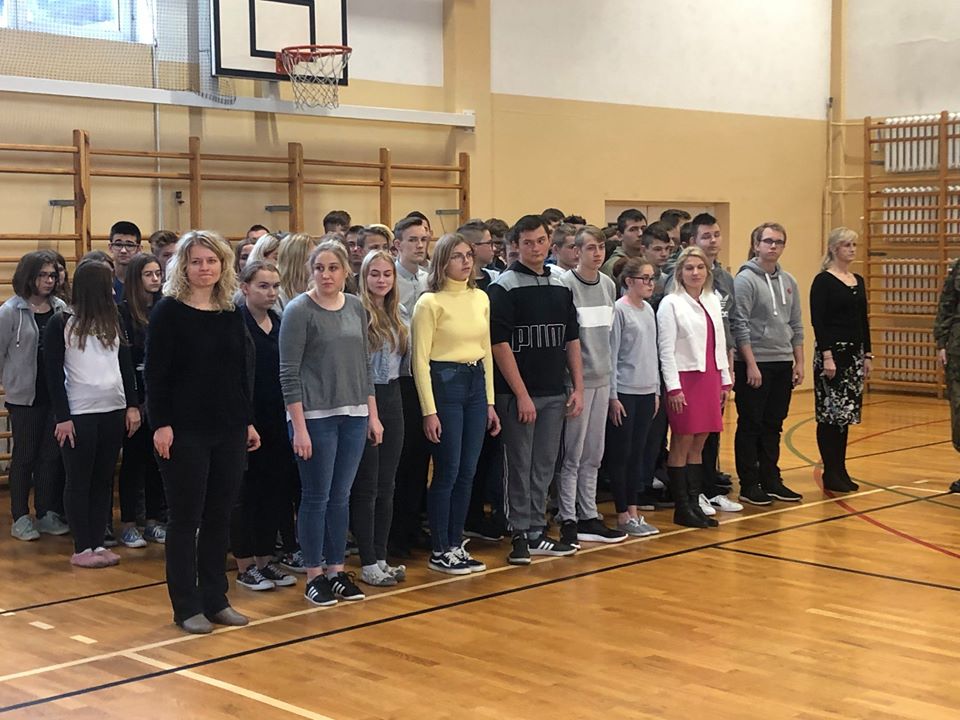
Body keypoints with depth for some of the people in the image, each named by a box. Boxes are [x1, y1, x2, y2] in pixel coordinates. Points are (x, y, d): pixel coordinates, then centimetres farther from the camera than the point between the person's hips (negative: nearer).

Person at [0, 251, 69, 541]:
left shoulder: (60, 307, 3)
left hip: (55, 393, 4)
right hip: (25, 395, -3)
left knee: (52, 454, 8)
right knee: (24, 455, 3)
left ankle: (47, 513, 19)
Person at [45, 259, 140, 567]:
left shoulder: (113, 319, 10)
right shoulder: (61, 323, -5)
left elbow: (126, 365, 13)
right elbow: (54, 374, -6)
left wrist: (132, 405, 6)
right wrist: (62, 417, -11)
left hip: (114, 411, 5)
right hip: (79, 414, -5)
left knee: (103, 479, 8)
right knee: (80, 481, 2)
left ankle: (98, 543, 15)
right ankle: (82, 548, 8)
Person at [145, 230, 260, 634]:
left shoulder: (232, 314, 9)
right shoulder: (168, 311, -6)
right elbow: (154, 373, -9)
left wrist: (248, 421, 11)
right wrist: (160, 424, -15)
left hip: (229, 430, 5)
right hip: (185, 431, -5)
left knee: (219, 517, 10)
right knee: (185, 518, 2)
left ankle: (216, 599, 20)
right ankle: (186, 606, 10)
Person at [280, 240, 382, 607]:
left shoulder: (356, 307, 8)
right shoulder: (299, 310, -8)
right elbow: (289, 373, -11)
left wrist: (373, 415, 10)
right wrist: (299, 428, -15)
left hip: (353, 416, 5)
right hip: (315, 416, -5)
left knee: (341, 497, 11)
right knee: (316, 497, 2)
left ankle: (336, 569, 21)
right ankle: (314, 576, 13)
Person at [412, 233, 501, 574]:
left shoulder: (481, 298, 10)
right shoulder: (430, 302, -8)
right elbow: (420, 360, -10)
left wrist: (490, 402, 13)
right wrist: (429, 411, -14)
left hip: (476, 383, 6)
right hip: (445, 383, -6)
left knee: (467, 472, 9)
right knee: (447, 472, -2)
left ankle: (456, 545, 20)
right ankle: (440, 551, 10)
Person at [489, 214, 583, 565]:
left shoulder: (560, 286, 11)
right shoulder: (504, 286, -8)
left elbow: (571, 340, 15)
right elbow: (500, 343, -12)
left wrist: (577, 388, 8)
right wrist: (521, 394, -15)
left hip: (554, 393, 6)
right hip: (518, 394, -5)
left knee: (544, 467, 10)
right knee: (520, 466, 1)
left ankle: (536, 532, 19)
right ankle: (520, 535, 10)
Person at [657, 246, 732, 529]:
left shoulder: (713, 300, 12)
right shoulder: (671, 304, -7)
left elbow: (720, 343, 16)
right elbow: (666, 349, -10)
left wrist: (725, 379, 12)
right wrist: (673, 388, -14)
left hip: (710, 378, 6)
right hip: (685, 379, -6)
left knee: (698, 445, 10)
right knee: (681, 446, 0)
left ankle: (694, 504, 16)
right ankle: (682, 508, 6)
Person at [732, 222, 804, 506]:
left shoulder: (788, 281, 12)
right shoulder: (745, 279, -9)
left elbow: (796, 325, 16)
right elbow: (740, 326, -13)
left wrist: (799, 362, 11)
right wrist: (751, 364, -17)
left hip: (783, 364, 6)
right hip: (755, 364, -6)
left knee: (773, 426, 12)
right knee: (750, 426, 1)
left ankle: (771, 480, 21)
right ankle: (749, 484, 8)